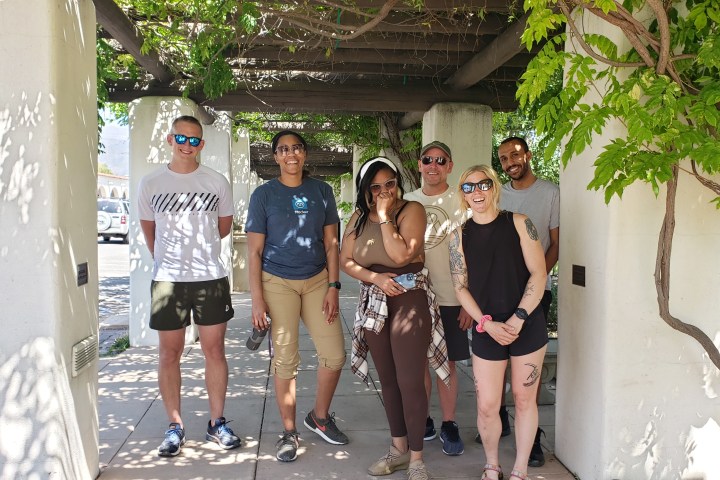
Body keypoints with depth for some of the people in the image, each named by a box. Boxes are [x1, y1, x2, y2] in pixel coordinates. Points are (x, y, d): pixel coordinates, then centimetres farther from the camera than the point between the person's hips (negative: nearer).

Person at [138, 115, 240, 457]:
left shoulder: (217, 182, 3)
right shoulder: (150, 183, 3)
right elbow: (148, 229, 14)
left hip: (211, 277, 0)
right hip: (167, 280, 0)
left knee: (214, 350, 6)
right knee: (169, 354, 6)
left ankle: (216, 423, 18)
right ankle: (175, 427, 18)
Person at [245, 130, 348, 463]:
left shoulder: (321, 191, 5)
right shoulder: (263, 195, -2)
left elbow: (331, 244, 6)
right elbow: (254, 251, -3)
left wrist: (333, 287, -2)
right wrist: (257, 299, -9)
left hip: (317, 281, 3)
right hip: (277, 283, -3)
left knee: (335, 354, 1)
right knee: (285, 359, 1)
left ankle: (320, 417, 25)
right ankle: (289, 432, 18)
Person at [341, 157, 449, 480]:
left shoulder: (412, 210, -8)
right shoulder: (359, 218, 8)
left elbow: (400, 255, -20)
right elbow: (346, 261, 4)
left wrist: (385, 217, -15)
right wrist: (375, 278, -12)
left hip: (408, 300, -5)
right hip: (374, 303, 6)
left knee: (409, 382, -5)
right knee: (388, 380, 14)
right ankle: (399, 448, 29)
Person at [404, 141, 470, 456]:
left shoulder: (460, 203, -2)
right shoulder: (406, 202, 9)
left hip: (449, 298, -3)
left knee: (447, 363, 5)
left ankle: (448, 425, 19)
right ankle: (422, 421, 25)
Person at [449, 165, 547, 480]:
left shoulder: (518, 223, -1)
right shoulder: (460, 236, 4)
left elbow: (538, 273, -5)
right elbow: (461, 288, 2)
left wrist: (519, 318, -13)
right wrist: (487, 323, -10)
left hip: (528, 326, -1)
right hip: (486, 330, 1)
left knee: (524, 399, 9)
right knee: (487, 406, 2)